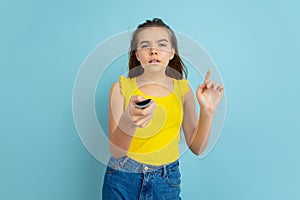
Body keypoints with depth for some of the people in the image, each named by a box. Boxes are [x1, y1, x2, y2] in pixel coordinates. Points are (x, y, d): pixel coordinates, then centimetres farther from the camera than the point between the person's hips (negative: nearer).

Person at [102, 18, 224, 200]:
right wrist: (128, 122, -34)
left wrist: (207, 111, -18)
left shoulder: (183, 89, -2)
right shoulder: (122, 87, -8)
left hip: (167, 182, 2)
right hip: (123, 179, -1)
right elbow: (116, 152, -15)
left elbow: (197, 148, -2)